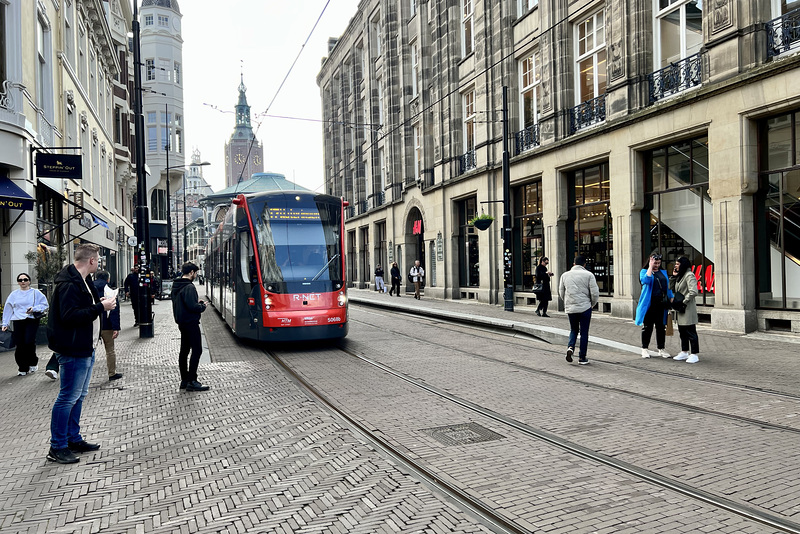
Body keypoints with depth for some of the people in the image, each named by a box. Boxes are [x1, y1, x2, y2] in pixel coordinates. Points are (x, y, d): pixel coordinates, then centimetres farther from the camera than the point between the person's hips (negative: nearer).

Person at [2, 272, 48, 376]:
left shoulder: (35, 292, 6)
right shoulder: (14, 294, 14)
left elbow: (45, 305, 5)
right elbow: (8, 309, 17)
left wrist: (34, 309, -13)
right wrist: (5, 324, 12)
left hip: (32, 321, -3)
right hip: (18, 322, 3)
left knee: (29, 341, -15)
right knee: (20, 345, -1)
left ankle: (33, 363, 10)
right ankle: (22, 368, 10)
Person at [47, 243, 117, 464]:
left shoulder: (82, 280, 14)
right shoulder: (69, 283, -20)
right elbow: (70, 315, -28)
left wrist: (100, 303, 5)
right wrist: (100, 307, -23)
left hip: (85, 348, 11)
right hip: (73, 350, -11)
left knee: (79, 395, 17)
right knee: (68, 398, -3)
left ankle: (74, 440, 28)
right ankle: (57, 447, 8)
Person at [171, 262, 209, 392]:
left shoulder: (176, 286, 12)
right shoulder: (189, 287, -19)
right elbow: (192, 306, -26)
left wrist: (197, 303, 12)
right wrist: (202, 306, -7)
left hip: (182, 323, 10)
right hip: (191, 323, -10)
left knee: (184, 350, 13)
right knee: (197, 350, -7)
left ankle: (184, 380, 19)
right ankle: (192, 382, -8)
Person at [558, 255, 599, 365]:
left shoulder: (565, 275, 6)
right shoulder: (588, 275, -5)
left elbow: (561, 292, 13)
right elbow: (595, 293, -7)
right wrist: (592, 304, 11)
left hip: (570, 308, 3)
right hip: (585, 307, -3)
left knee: (573, 330, 20)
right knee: (584, 332, 7)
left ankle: (570, 347, -4)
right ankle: (582, 358, 11)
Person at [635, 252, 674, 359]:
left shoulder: (663, 272, 14)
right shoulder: (644, 271, 1)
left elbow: (668, 286, 16)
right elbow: (645, 280, -22)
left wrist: (671, 300, 9)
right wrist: (650, 267, -15)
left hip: (662, 304, 4)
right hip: (649, 304, -4)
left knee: (661, 327, 8)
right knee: (647, 327, 3)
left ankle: (661, 349, 16)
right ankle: (644, 349, 11)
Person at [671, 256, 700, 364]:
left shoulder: (689, 275, -14)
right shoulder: (680, 276, 16)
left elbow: (693, 292, -24)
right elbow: (673, 289, 19)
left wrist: (684, 301, -17)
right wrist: (673, 276, 9)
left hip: (688, 309, -10)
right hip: (680, 309, 10)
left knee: (691, 332, -4)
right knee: (682, 331, 15)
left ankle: (694, 355, 2)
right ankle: (684, 352, 25)